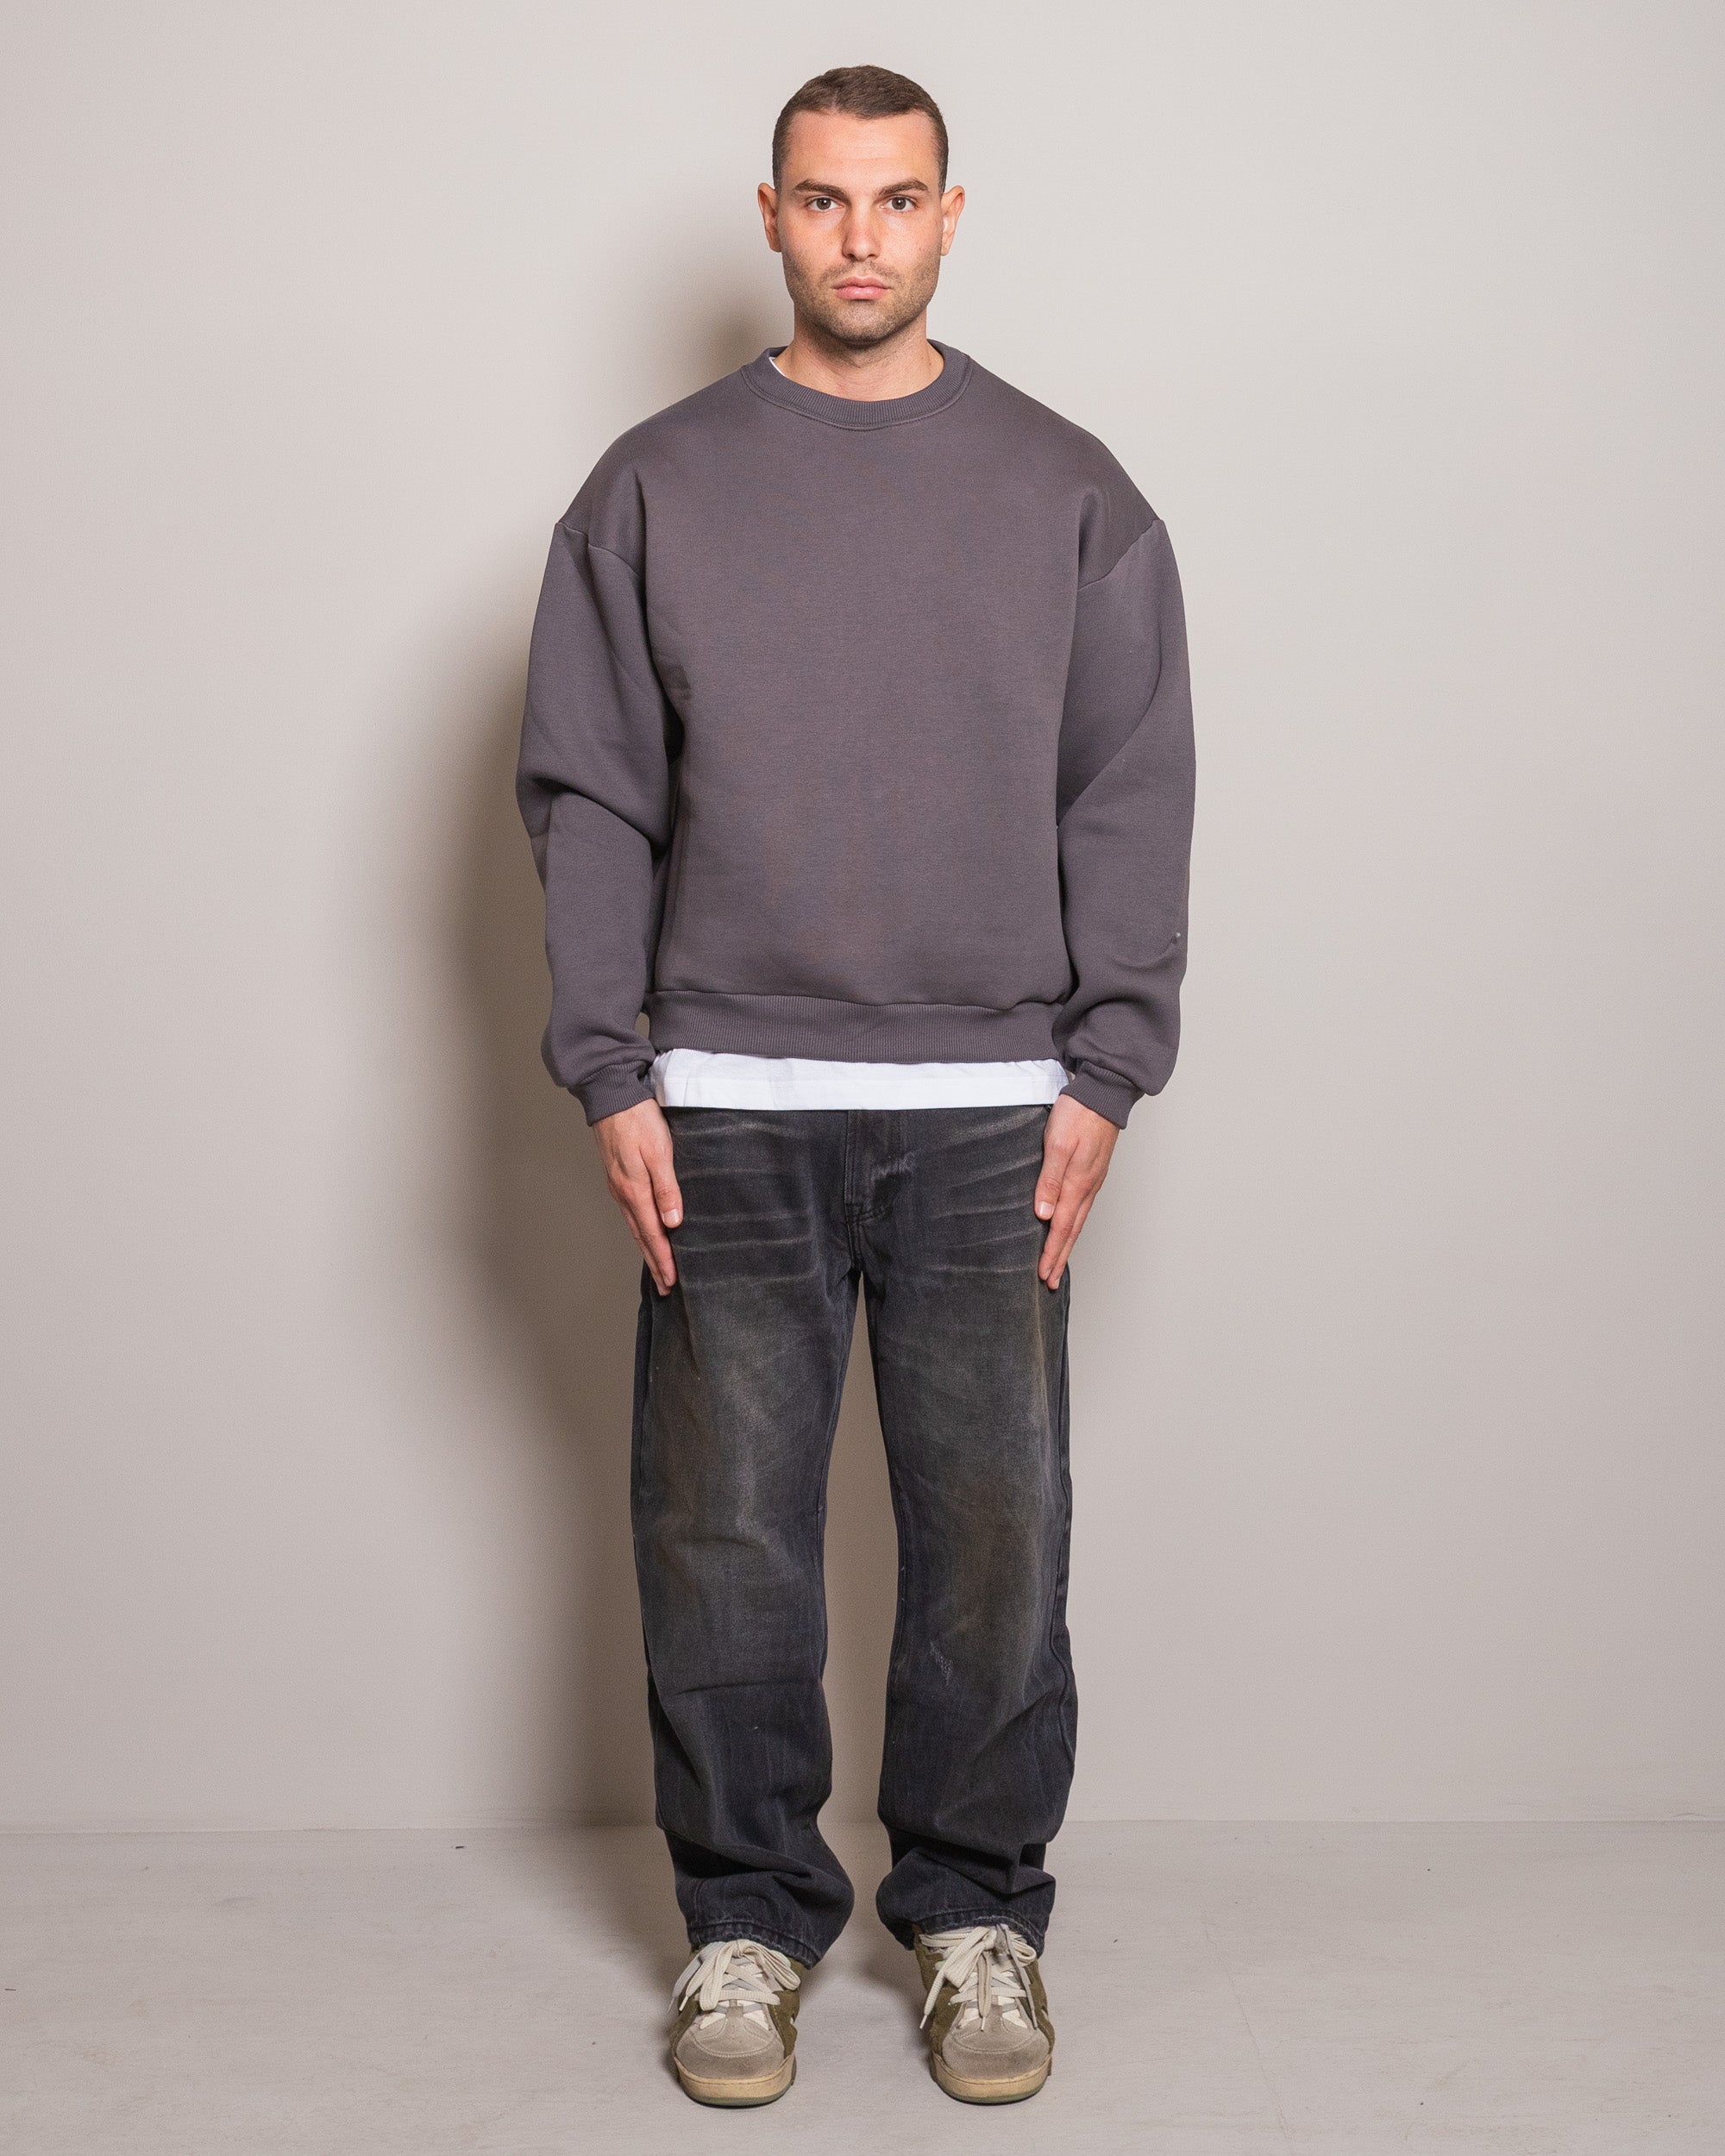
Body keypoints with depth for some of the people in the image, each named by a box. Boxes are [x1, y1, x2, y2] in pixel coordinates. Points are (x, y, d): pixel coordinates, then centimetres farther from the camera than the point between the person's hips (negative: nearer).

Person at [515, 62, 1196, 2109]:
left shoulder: (1068, 492, 8)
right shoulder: (655, 486, 7)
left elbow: (1131, 798, 4)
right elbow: (587, 796, 4)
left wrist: (1104, 1073, -4)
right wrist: (609, 1073, -4)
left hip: (990, 1107, 0)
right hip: (726, 1109, 0)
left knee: (994, 1534, 4)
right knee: (724, 1535, 5)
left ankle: (978, 1908, 22)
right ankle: (748, 1915, 21)